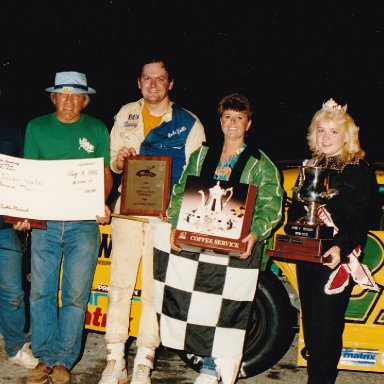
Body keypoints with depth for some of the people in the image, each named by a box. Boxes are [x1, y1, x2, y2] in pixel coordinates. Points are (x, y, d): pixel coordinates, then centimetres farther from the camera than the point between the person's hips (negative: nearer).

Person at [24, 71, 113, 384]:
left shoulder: (97, 129, 8)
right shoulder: (37, 127, 10)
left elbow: (106, 174, 8)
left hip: (84, 221, -1)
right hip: (45, 220, 1)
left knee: (76, 294, -1)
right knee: (41, 291, 2)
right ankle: (45, 358, 14)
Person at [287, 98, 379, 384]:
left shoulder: (361, 171, -4)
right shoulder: (310, 167, 15)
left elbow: (359, 220, -11)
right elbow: (295, 210, 19)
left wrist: (340, 248, -25)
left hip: (337, 260, -6)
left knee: (327, 325, -7)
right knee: (310, 321, 12)